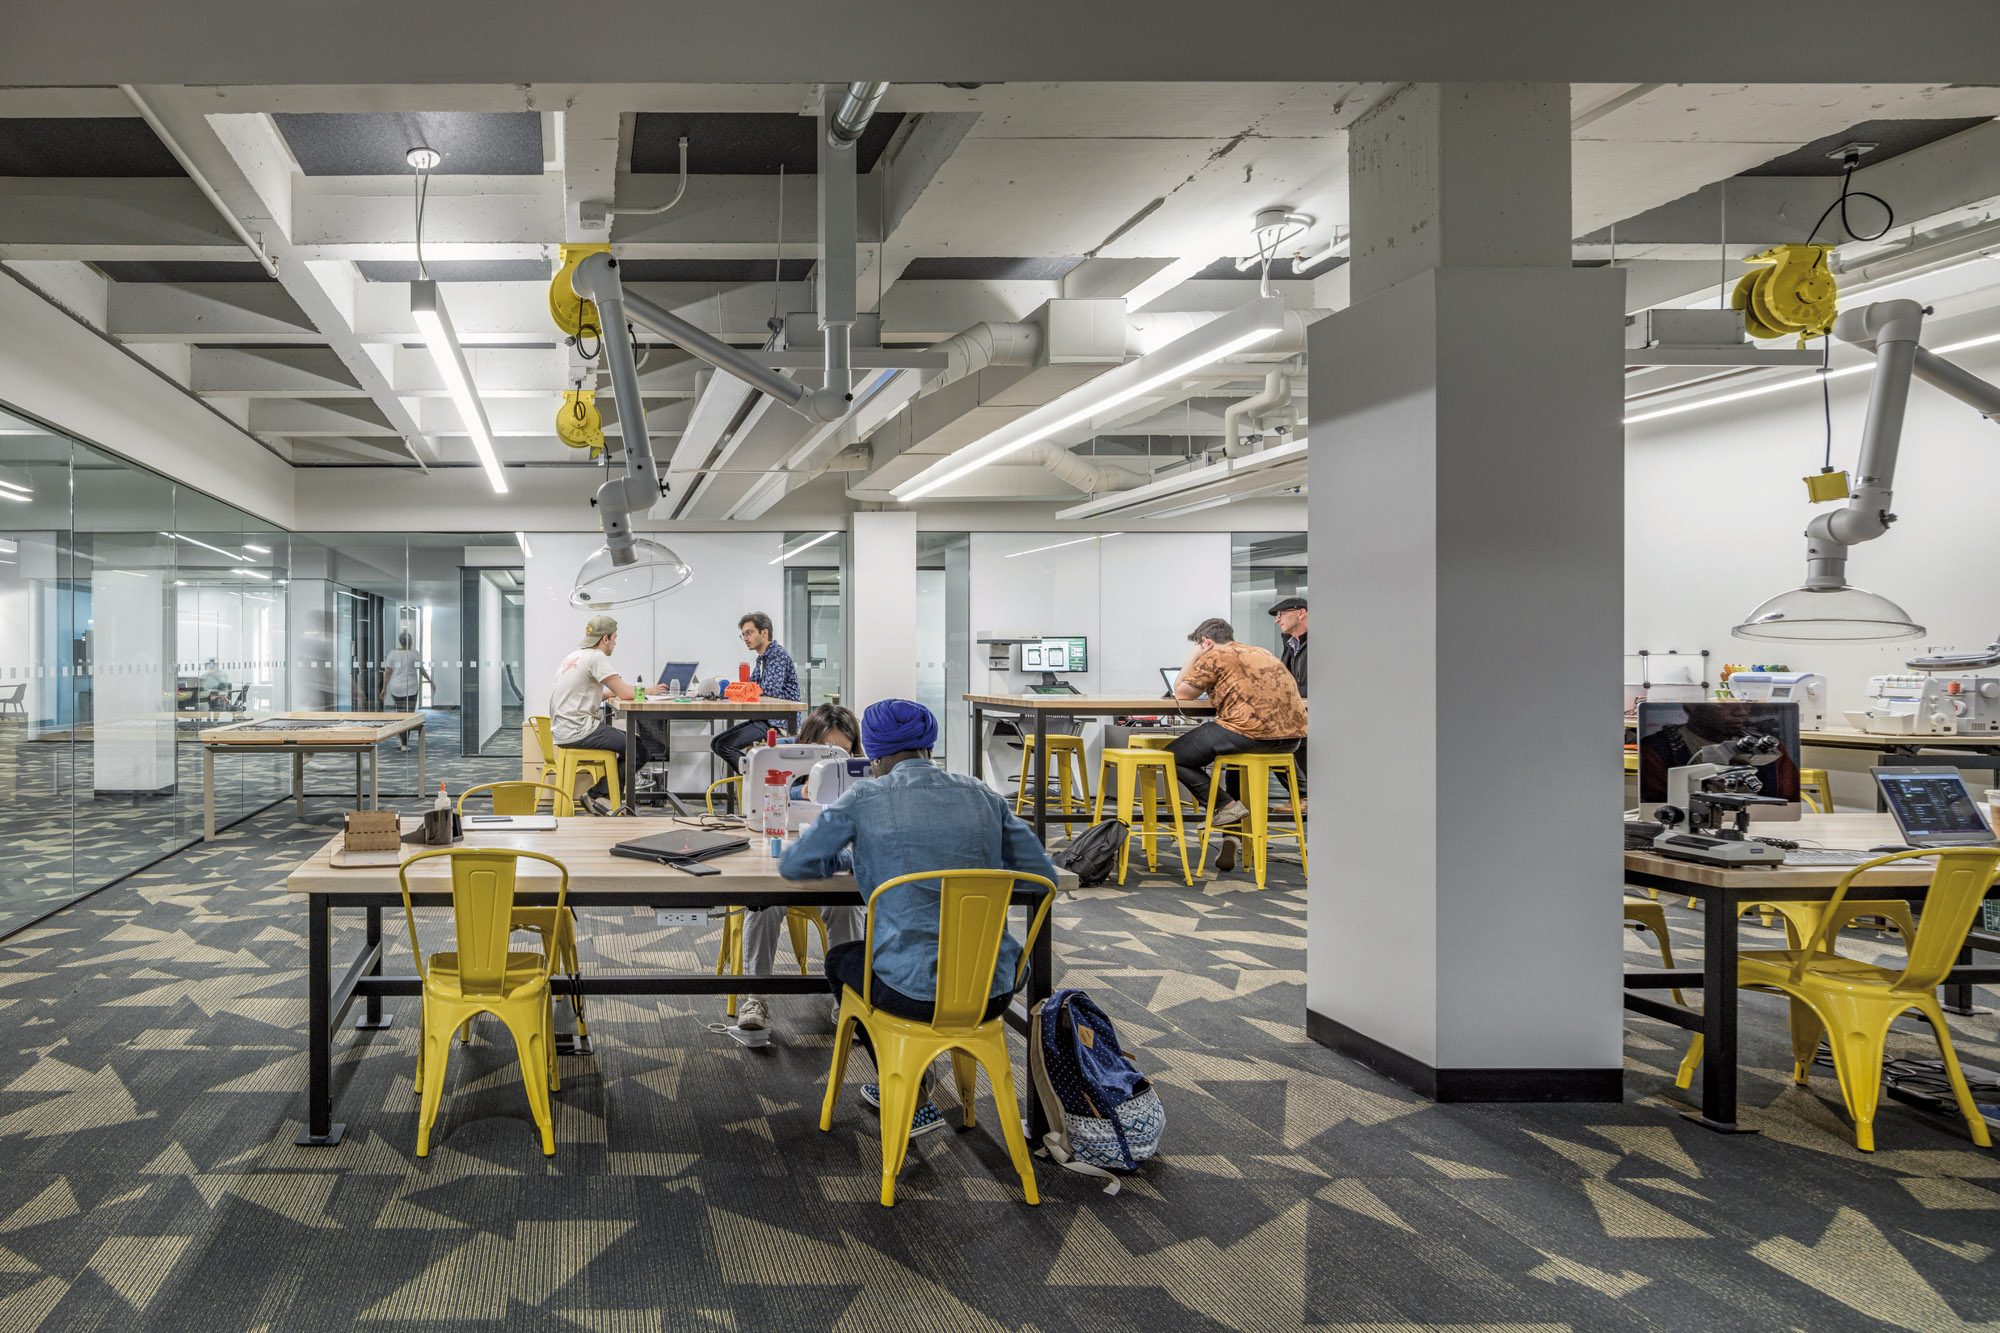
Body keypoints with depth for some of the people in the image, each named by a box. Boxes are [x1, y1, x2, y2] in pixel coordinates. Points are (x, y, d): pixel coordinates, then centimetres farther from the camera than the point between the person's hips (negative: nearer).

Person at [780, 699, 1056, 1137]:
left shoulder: (865, 799, -3)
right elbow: (1043, 874, 8)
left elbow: (793, 865, 6)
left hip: (918, 994, -4)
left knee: (839, 959, 30)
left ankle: (916, 1101, 34)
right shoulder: (982, 795, 6)